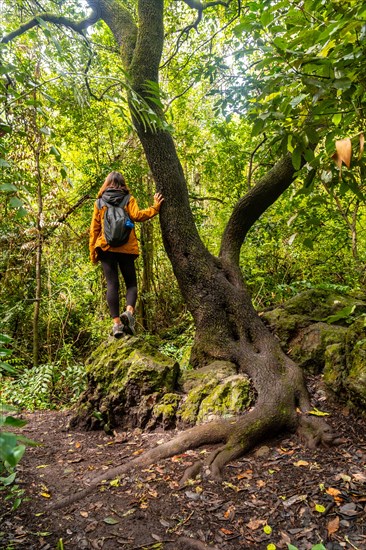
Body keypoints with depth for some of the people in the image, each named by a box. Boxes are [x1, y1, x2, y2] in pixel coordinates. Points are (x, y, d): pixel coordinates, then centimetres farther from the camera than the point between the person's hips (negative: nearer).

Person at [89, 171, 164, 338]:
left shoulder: (99, 203, 10)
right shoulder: (128, 199, 5)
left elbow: (94, 228, 8)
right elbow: (137, 215, -11)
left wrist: (93, 251, 12)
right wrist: (155, 207, -1)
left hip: (106, 248, 1)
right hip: (126, 249, -1)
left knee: (112, 284, 1)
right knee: (131, 282, 8)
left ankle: (116, 322, -7)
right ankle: (129, 312, -18)